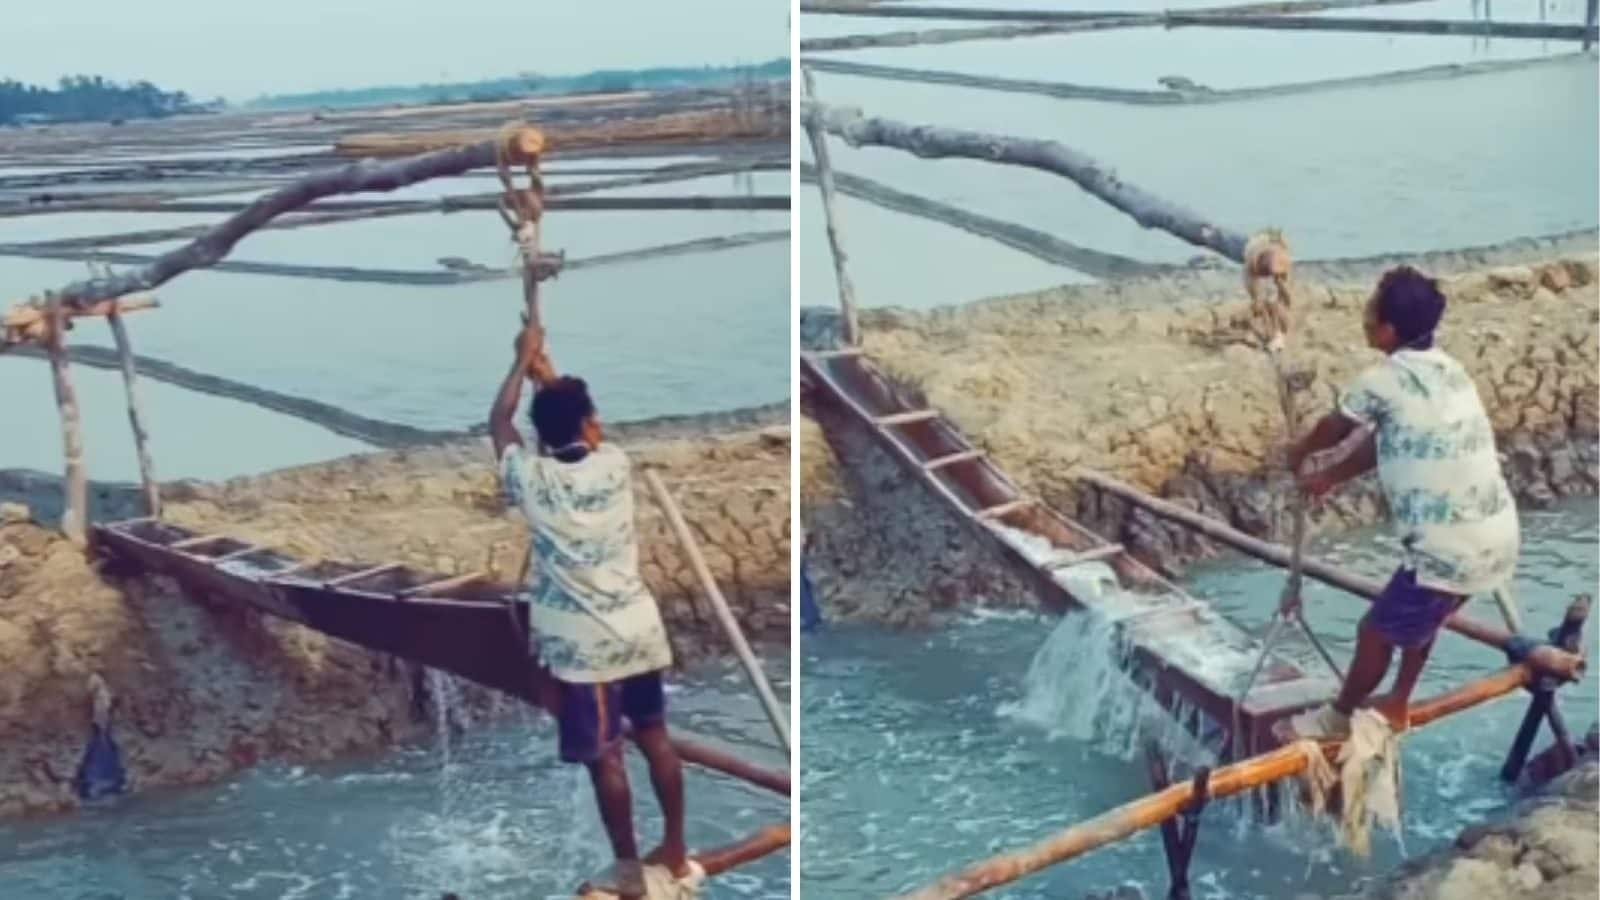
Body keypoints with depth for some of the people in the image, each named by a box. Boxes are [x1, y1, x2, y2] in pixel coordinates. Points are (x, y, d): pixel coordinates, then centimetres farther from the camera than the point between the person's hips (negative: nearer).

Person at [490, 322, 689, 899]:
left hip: (582, 641, -4)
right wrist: (546, 370, 27)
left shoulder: (532, 479, -13)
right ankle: (675, 849, 27)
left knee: (605, 757, 4)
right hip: (638, 627, 4)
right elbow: (583, 427, 18)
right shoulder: (614, 466, -5)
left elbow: (499, 423, 7)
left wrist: (523, 362, 17)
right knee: (656, 738, 16)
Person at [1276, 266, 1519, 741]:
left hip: (1452, 550, -8)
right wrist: (1330, 477, 33)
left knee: (1377, 632, 14)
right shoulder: (1443, 368, 10)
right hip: (1495, 538, 8)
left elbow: (1334, 429, 4)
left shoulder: (1385, 378, -15)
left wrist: (1299, 452, 26)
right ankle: (1397, 706, 47)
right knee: (1419, 618, 31)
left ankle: (1339, 716, 34)